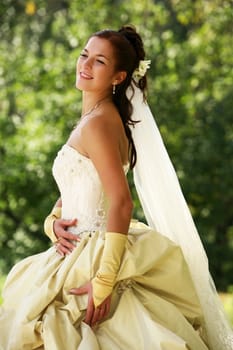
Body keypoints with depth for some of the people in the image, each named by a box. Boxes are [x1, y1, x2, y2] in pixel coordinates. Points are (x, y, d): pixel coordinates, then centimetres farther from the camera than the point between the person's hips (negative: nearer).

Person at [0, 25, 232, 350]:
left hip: (92, 260, -9)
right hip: (77, 253, 9)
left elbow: (121, 202, -25)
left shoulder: (96, 124, -17)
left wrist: (103, 281, -29)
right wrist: (53, 221, -3)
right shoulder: (92, 119, 12)